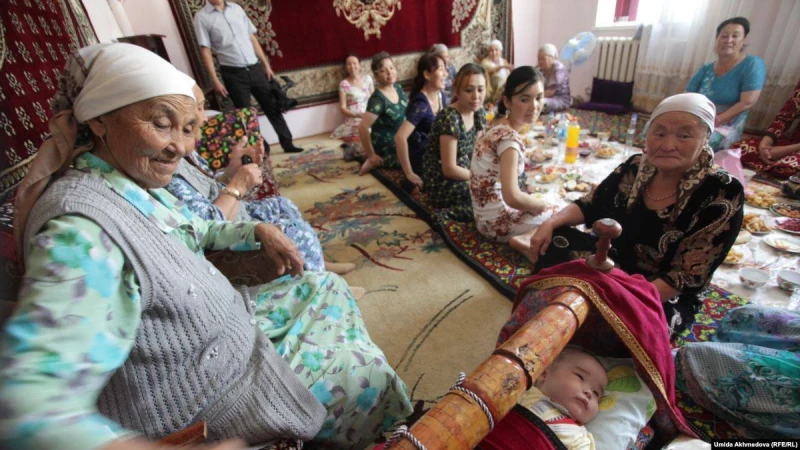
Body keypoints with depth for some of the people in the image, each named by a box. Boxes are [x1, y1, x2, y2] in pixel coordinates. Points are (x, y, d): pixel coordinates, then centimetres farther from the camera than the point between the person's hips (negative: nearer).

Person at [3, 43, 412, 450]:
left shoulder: (136, 181, -3)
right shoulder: (79, 231, -32)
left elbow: (191, 232, 14)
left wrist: (259, 231, 0)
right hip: (201, 398, -8)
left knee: (324, 285, 19)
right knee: (373, 380, 1)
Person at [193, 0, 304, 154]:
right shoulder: (202, 17, -2)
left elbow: (252, 38, 13)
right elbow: (205, 51, -5)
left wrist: (266, 64, 10)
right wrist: (215, 80, -12)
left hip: (255, 68, 4)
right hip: (233, 74, -3)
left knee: (272, 106, 6)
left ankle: (287, 143, 17)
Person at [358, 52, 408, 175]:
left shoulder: (398, 87, 1)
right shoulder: (378, 99, -24)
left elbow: (408, 110, 18)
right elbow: (363, 127, -28)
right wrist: (371, 155, -20)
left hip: (402, 141, 9)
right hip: (387, 149, -9)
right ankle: (379, 162, -2)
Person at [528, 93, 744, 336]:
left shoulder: (722, 194, -19)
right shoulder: (635, 168, -7)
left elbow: (687, 276, -22)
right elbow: (589, 206, 3)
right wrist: (551, 223, -17)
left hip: (667, 297, -4)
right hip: (615, 266, 5)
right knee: (555, 240, -14)